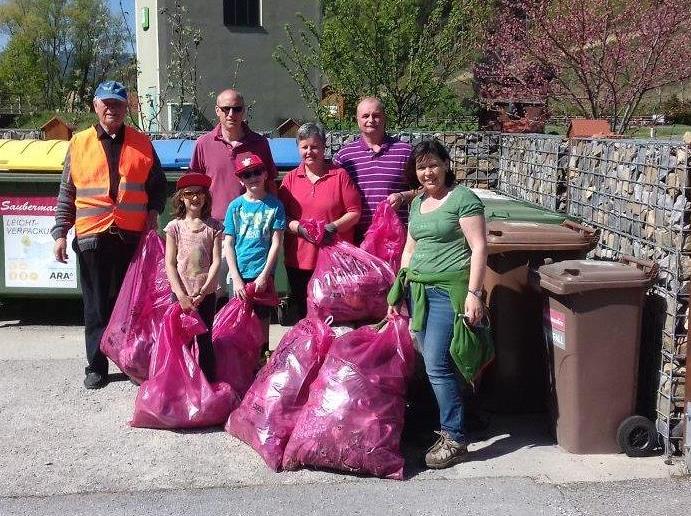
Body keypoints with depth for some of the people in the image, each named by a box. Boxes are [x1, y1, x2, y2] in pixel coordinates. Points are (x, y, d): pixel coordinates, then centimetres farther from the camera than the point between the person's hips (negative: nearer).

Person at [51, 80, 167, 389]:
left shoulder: (141, 144, 8)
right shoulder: (79, 144, 7)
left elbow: (158, 185, 14)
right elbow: (67, 193, 8)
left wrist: (154, 213, -3)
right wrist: (60, 232, 2)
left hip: (133, 236, 0)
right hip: (92, 237, 0)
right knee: (96, 304, 6)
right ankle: (96, 366, 15)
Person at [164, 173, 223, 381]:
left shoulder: (213, 226, 2)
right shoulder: (175, 227, 2)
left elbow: (216, 261, -3)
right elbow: (170, 264, -2)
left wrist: (203, 291, -13)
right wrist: (181, 295, -11)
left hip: (206, 293, 0)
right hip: (181, 293, 0)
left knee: (204, 340, 5)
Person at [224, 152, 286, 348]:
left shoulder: (274, 205, -1)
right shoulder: (235, 206, 2)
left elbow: (276, 242, -3)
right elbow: (228, 244, 1)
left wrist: (264, 274, -9)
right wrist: (236, 278, -7)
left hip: (263, 274, -1)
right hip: (240, 274, 1)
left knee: (263, 317, 7)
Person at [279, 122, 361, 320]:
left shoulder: (340, 175, 2)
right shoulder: (291, 178, 8)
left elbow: (354, 212, 0)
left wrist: (333, 227, -15)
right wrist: (299, 227, -14)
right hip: (299, 259, 2)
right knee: (303, 313, 10)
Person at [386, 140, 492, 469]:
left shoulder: (463, 198, -6)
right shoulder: (417, 203, 16)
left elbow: (479, 247, -10)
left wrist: (474, 293, -17)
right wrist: (398, 291, 18)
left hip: (450, 290, -7)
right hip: (420, 290, 7)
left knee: (437, 365, -11)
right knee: (431, 364, 8)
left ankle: (454, 439, -2)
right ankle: (448, 424, 21)